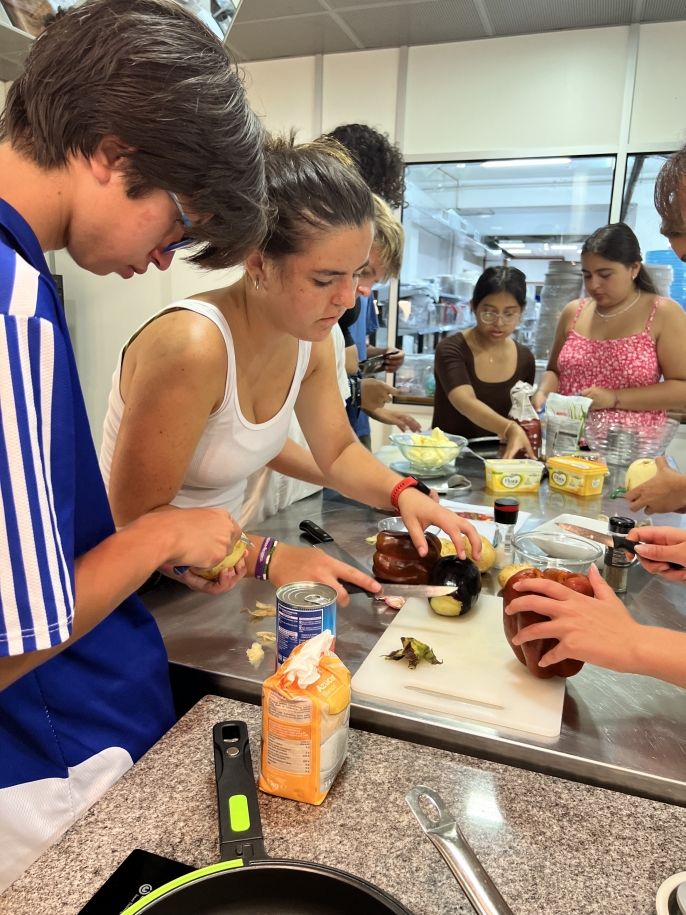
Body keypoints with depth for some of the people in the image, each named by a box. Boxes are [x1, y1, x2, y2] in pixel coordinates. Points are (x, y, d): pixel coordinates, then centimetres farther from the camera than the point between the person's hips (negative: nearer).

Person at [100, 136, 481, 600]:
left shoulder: (310, 339, -7)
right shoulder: (192, 346, -29)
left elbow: (339, 452, 4)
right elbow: (135, 518, -24)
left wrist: (403, 493, -14)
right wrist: (268, 559, -31)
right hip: (140, 587, -5)